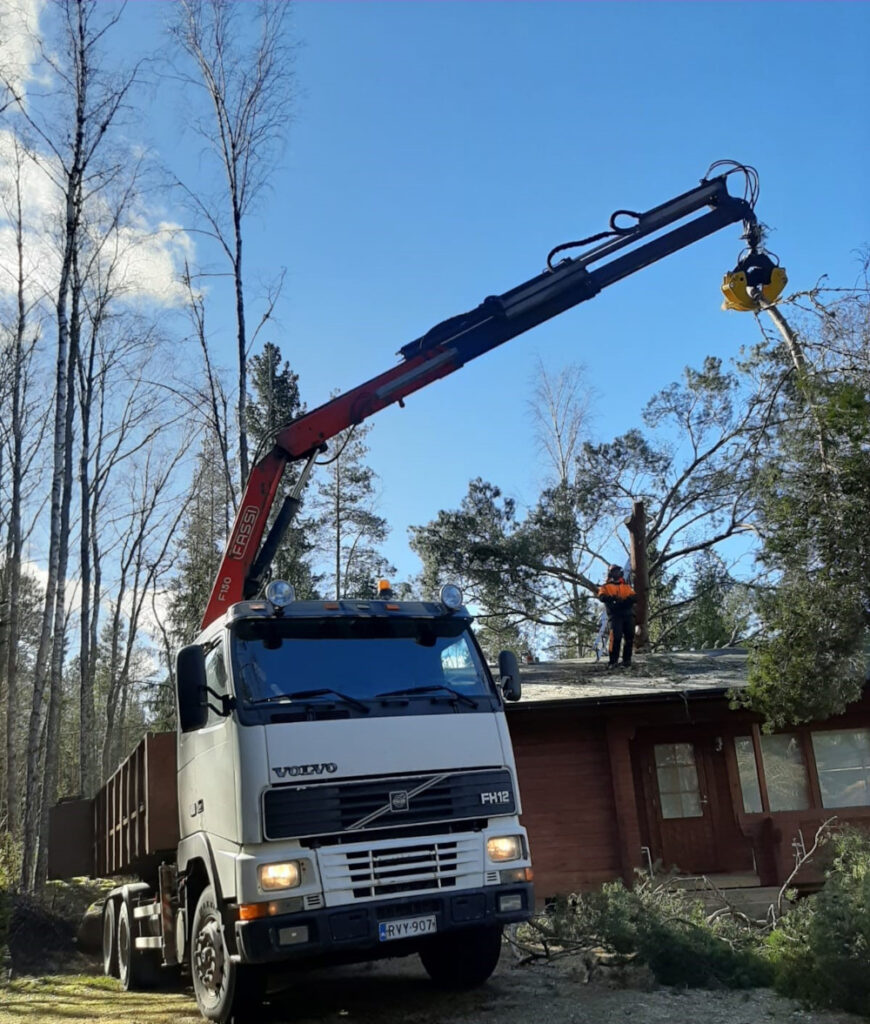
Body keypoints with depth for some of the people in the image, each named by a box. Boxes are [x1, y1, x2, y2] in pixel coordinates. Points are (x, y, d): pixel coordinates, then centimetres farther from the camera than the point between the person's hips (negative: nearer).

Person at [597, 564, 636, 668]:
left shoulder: (626, 586, 25)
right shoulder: (606, 587, 14)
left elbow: (634, 596, 11)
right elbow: (602, 597, -6)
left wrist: (630, 598, -14)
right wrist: (613, 598, -23)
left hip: (628, 614, 4)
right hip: (615, 615, -4)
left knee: (629, 637, -3)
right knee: (616, 637, -16)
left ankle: (627, 660, 6)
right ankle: (613, 661, -12)